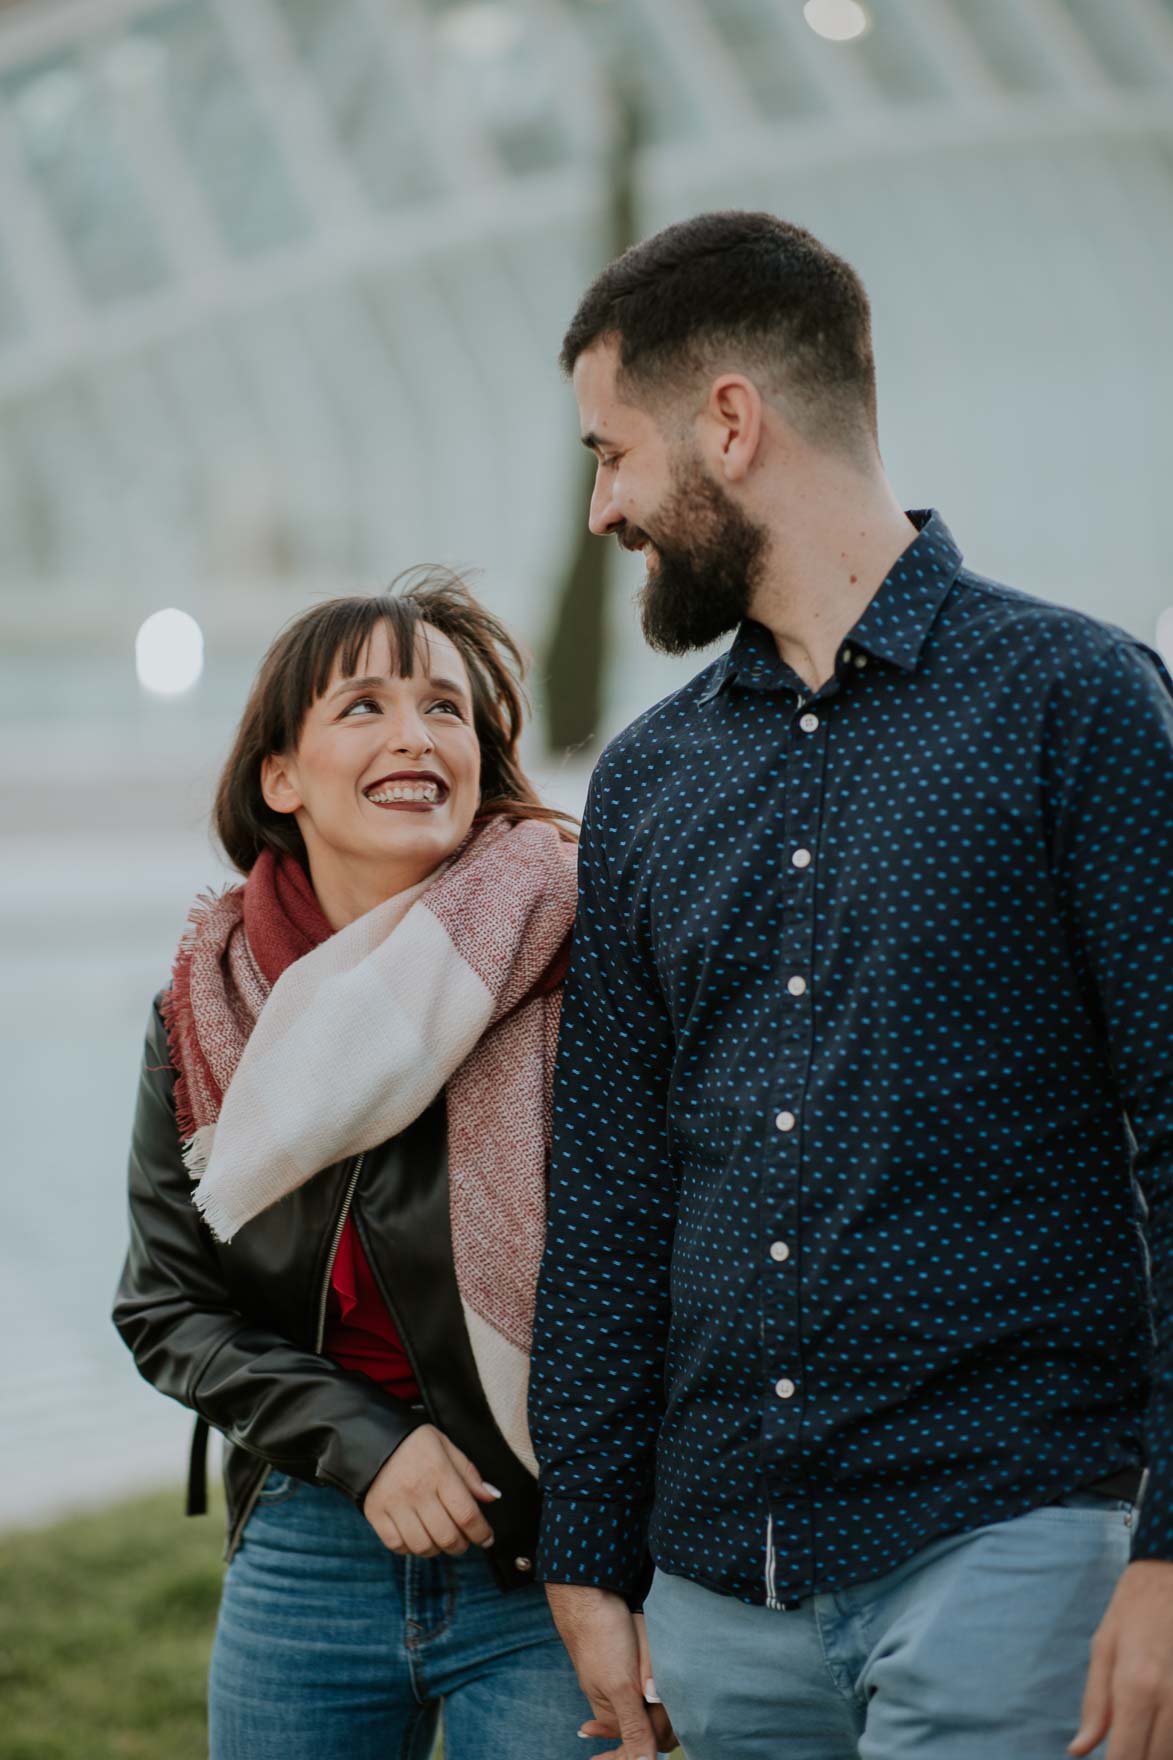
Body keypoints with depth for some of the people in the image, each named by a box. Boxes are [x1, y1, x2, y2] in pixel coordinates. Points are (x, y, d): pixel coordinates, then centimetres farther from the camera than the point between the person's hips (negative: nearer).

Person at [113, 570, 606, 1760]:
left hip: (548, 1570, -3)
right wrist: (361, 1444, -9)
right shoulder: (208, 1007, 3)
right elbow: (168, 1306, 6)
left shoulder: (579, 955, -10)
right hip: (302, 1560, 4)